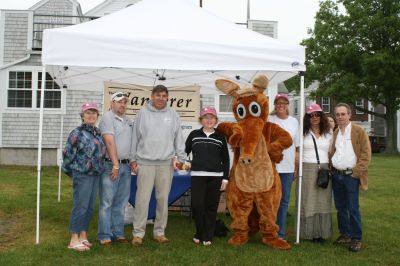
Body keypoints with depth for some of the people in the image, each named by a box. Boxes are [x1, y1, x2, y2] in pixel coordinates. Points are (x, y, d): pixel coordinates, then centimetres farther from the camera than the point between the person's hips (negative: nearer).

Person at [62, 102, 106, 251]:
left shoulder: (98, 133, 12)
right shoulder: (77, 133, -9)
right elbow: (68, 154, -6)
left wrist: (100, 169, 15)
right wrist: (72, 171, 2)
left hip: (96, 175, 7)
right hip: (82, 175, -7)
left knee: (90, 207, 11)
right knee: (80, 206, -5)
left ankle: (83, 236, 23)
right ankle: (74, 240, 3)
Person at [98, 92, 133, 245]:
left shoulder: (128, 121, 18)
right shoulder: (108, 118, -6)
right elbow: (110, 142, -14)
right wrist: (115, 165, -18)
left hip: (125, 166, 7)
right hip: (111, 165, -7)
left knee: (121, 203, 11)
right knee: (107, 202, -2)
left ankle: (118, 234, 19)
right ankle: (104, 236, 5)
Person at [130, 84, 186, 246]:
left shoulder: (172, 115, 8)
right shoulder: (143, 113, 4)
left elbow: (178, 138, 8)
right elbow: (135, 137, 7)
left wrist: (180, 158, 4)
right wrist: (133, 159, 5)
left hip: (166, 163, 2)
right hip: (145, 162, -2)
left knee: (163, 199, 8)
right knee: (142, 198, -2)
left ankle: (159, 231, 19)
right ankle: (138, 233, 7)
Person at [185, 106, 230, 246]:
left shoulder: (220, 137, 9)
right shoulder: (194, 134, 8)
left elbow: (225, 159, 9)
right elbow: (185, 152, 12)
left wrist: (225, 178, 4)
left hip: (215, 177, 1)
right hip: (197, 176, 0)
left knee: (211, 207, 3)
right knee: (197, 205, -6)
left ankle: (207, 237, 15)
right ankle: (199, 234, 14)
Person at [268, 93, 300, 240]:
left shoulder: (294, 122, 10)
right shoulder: (268, 120, -1)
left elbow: (297, 147, 13)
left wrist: (296, 166, 10)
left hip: (288, 167, 3)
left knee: (284, 201, 9)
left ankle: (281, 233, 18)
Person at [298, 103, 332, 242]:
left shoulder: (328, 134, 13)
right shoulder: (303, 133, 5)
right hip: (307, 169, -2)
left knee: (323, 201, 4)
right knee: (307, 200, -1)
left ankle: (321, 232, 11)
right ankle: (308, 231, 5)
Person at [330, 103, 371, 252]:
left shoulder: (359, 131, -4)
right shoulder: (334, 134, 12)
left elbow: (366, 154, -8)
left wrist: (355, 172, -13)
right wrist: (331, 169, 5)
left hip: (351, 175, -5)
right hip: (336, 175, 5)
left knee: (353, 209, -4)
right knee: (340, 208, 11)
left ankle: (356, 239, 6)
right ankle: (345, 235, 22)